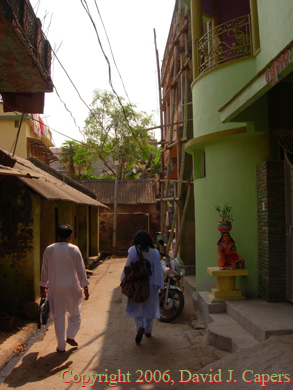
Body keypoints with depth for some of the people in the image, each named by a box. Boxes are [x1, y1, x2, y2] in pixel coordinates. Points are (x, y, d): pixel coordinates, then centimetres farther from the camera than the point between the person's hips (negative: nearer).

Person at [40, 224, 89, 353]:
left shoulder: (49, 249, -4)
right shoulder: (74, 249, -10)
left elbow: (44, 270, 4)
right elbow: (81, 270, -6)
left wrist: (43, 286, 16)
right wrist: (85, 287, 2)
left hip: (55, 288, 2)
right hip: (72, 288, -2)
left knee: (58, 316, 12)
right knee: (75, 313, 21)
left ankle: (61, 346, 19)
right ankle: (71, 337, 14)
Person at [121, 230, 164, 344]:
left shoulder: (133, 250, -8)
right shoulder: (154, 252, -4)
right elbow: (158, 270, -4)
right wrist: (159, 285, 0)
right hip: (150, 283, 2)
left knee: (136, 307, 9)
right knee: (150, 307, 16)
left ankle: (140, 327, -14)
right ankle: (148, 330, 26)